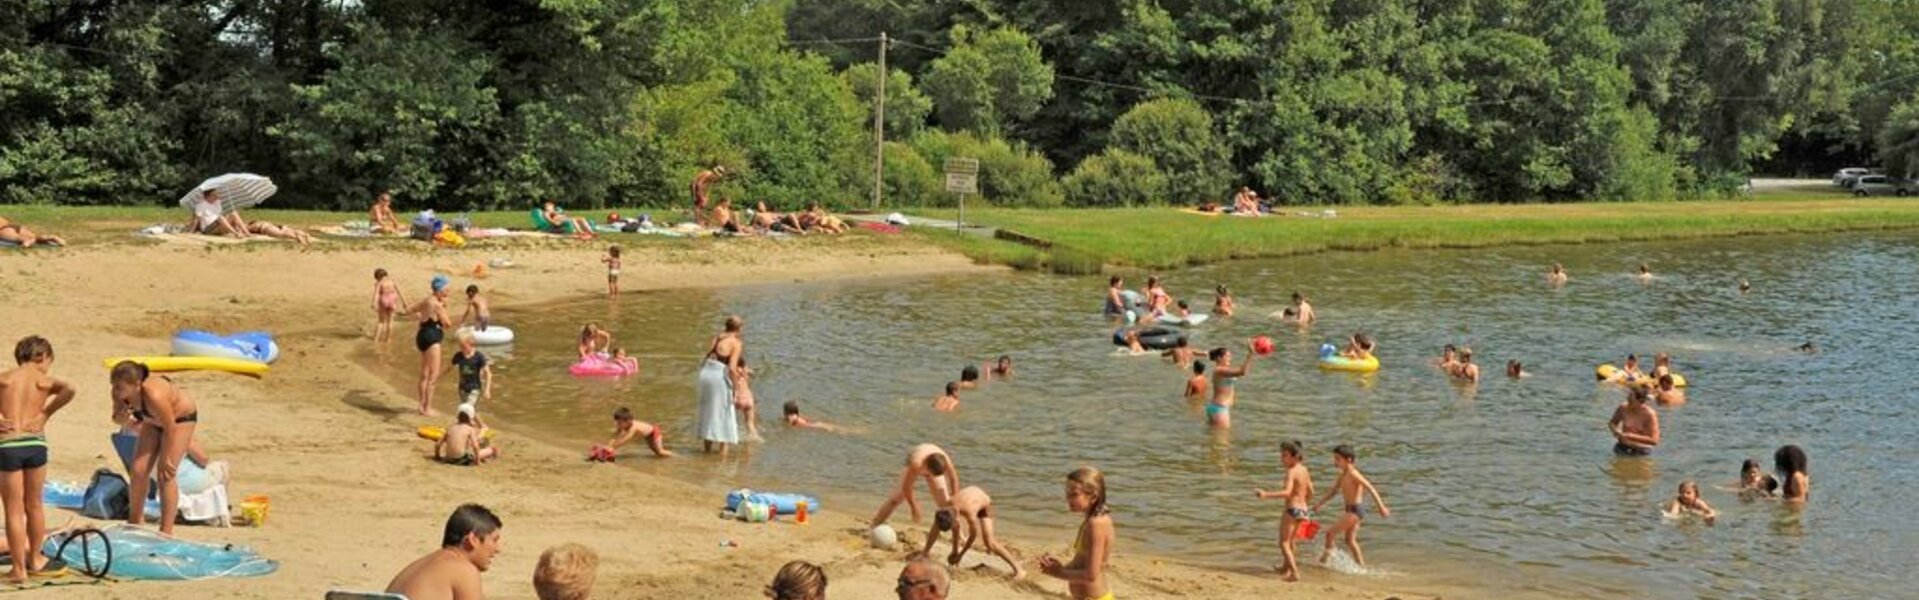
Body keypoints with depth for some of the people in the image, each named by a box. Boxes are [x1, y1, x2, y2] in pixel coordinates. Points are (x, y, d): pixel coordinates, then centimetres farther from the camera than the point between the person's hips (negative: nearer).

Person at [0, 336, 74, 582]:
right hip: (36, 443, 1)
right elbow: (69, 390, -17)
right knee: (34, 504, 19)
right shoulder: (44, 380, 4)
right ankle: (35, 558, 31)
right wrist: (45, 413, -5)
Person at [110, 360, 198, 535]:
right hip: (154, 421, 7)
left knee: (166, 474, -13)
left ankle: (166, 531, -7)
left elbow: (170, 428, -28)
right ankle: (135, 519, 23)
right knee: (138, 471, 2)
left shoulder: (154, 396, -43)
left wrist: (165, 459, -19)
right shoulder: (120, 394, -24)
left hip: (180, 417, -7)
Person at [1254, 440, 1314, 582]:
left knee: (1284, 543, -6)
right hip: (1303, 510, 9)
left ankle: (1295, 573, -17)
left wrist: (1266, 494, -39)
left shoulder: (1291, 471, -16)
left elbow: (1287, 492, -31)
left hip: (1292, 510, -9)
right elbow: (1310, 493, 17)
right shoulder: (1304, 470, 10)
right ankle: (1286, 567, 42)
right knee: (1289, 541, 26)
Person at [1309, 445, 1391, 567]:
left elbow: (1371, 489, -22)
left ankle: (1327, 555, 4)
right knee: (1350, 540, 18)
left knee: (1330, 533, -9)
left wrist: (1381, 507, -25)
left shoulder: (1353, 474, -18)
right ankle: (1361, 566, 25)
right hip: (1350, 510, 10)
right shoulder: (1343, 475, 9)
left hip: (1356, 510, -10)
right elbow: (1333, 490, 19)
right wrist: (1319, 504, 14)